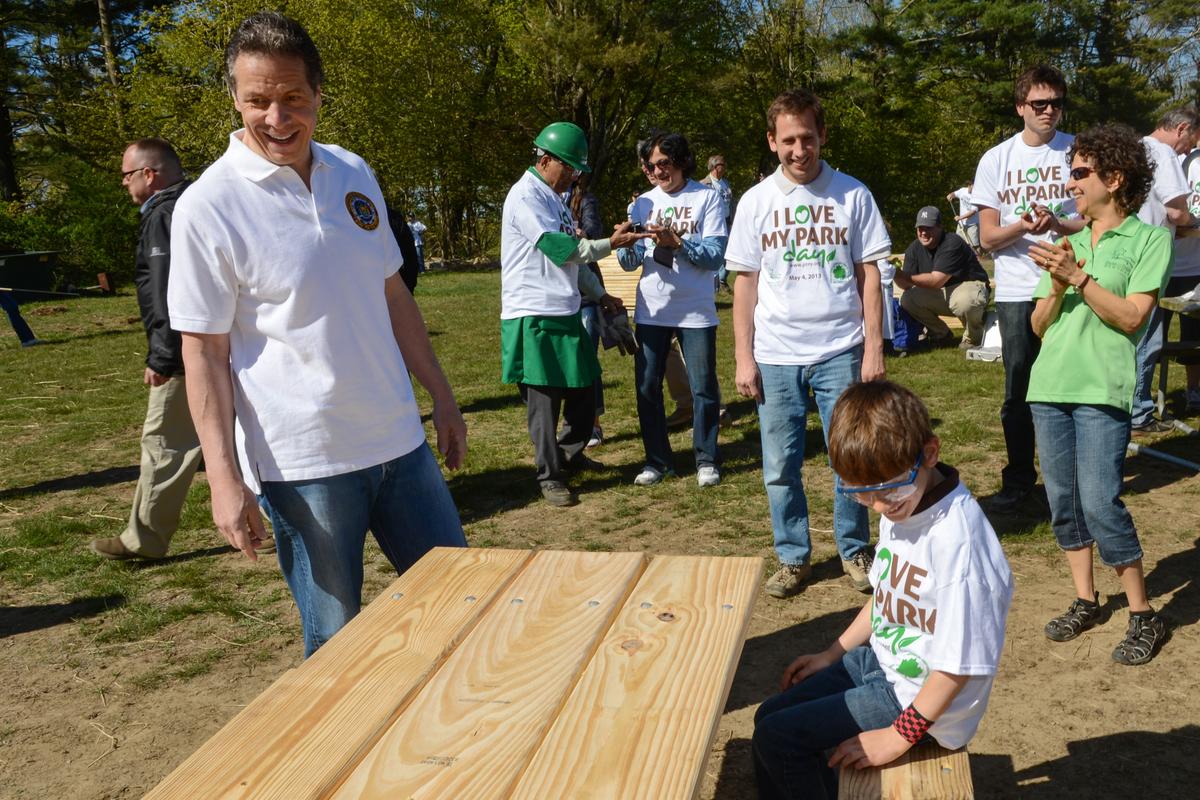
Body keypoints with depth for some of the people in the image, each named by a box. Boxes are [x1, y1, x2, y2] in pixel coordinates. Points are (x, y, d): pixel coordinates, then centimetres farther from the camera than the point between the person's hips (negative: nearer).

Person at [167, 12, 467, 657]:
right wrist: (224, 478, -13)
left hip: (398, 439, 6)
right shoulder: (207, 206, -10)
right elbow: (203, 352, -9)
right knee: (336, 640, 8)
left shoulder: (354, 174, 6)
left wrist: (442, 398, 15)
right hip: (301, 461, -5)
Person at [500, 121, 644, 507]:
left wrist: (599, 294, 20)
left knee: (583, 388, 15)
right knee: (544, 400, -2)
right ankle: (549, 476, 9)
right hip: (534, 315, -9)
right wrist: (609, 243, -24)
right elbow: (558, 248, -20)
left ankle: (570, 453, 34)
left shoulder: (555, 198, 18)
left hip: (565, 312, 9)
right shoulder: (526, 196, -11)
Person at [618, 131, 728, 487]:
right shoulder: (644, 202, 7)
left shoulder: (707, 198, -3)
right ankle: (657, 460, 20)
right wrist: (628, 245, -19)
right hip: (651, 311, 3)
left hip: (696, 311, -3)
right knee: (647, 386, 6)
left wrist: (677, 242, -25)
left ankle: (706, 460, 18)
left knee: (703, 388, 3)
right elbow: (630, 263, 3)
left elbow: (716, 255, -12)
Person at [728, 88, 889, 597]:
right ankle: (793, 558, 21)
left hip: (840, 351, -1)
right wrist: (744, 358, 0)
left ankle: (854, 551, 24)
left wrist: (874, 346, -3)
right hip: (776, 356, 1)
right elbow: (744, 283, 5)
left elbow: (869, 273, 3)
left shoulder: (852, 194, 2)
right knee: (780, 467, 5)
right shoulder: (756, 201, 4)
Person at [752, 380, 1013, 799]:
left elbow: (961, 663, -24)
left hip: (918, 694, -9)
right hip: (878, 659, 9)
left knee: (776, 740, -11)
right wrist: (832, 654, 14)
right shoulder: (899, 507, -2)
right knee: (770, 716, 10)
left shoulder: (957, 540, -30)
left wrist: (898, 736, -18)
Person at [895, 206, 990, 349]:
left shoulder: (952, 243, -24)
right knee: (907, 299, -16)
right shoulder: (914, 248, -3)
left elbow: (936, 281, -32)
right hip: (940, 293, 6)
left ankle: (973, 337, -5)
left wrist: (904, 276, -35)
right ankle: (941, 335, 7)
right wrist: (896, 274, -32)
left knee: (964, 302, -41)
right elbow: (906, 285, -10)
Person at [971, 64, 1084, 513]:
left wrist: (1057, 223, -19)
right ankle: (1019, 482, 19)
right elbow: (988, 238, 1)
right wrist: (1022, 226, -20)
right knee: (1018, 391, 6)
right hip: (1016, 291, 1)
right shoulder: (996, 159, 5)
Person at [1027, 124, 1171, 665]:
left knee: (1099, 504, -11)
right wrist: (1057, 285, -5)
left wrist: (1078, 276, -14)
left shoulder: (1149, 239, 2)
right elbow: (1039, 325, 13)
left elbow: (1131, 317, -9)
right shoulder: (1066, 243, 16)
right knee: (1063, 502, 9)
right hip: (1050, 384, 6)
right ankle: (1085, 602, 24)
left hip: (1102, 389, -6)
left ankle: (1143, 617, 6)